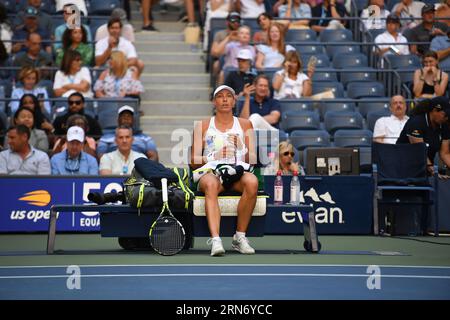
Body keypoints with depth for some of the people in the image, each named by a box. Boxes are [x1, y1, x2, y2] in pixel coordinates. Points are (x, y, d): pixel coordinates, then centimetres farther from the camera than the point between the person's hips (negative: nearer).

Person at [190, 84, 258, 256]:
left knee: (252, 181, -35)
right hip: (211, 171, -1)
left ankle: (240, 237, -27)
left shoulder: (245, 124, 19)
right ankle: (215, 240, -51)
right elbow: (193, 162, 9)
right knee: (211, 184, -39)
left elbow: (252, 160, 14)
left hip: (238, 172, 1)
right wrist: (214, 157, -10)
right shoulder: (203, 126, 16)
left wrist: (240, 148, -7)